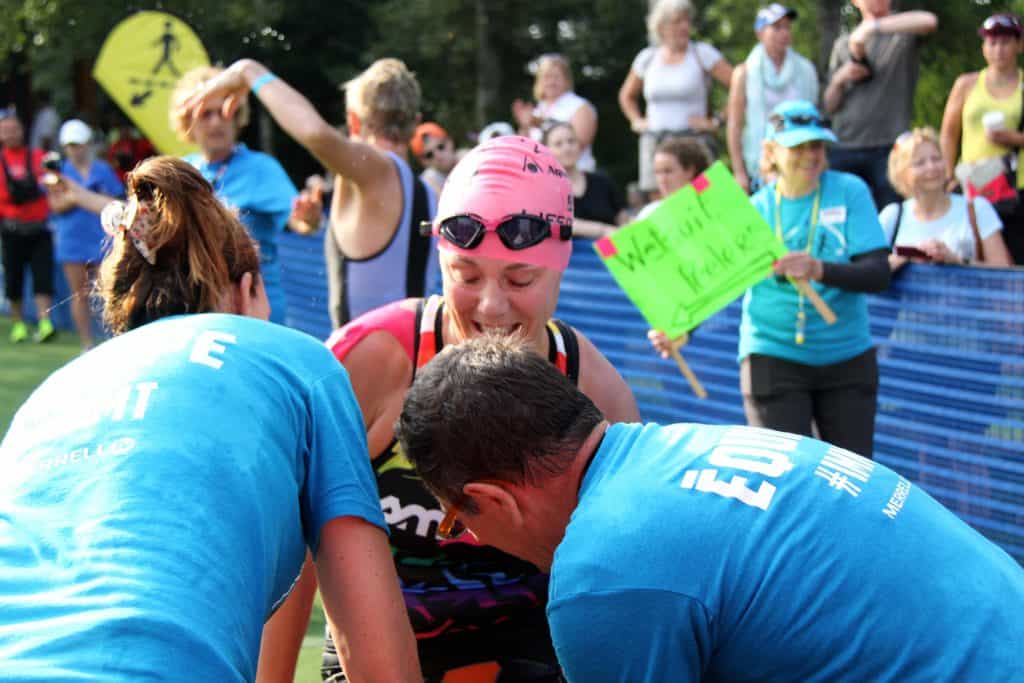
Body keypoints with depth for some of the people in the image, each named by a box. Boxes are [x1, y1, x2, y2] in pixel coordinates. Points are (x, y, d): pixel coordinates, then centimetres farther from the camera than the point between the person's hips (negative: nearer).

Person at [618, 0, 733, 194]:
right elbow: (626, 95, 29)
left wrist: (716, 121, -8)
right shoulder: (647, 58, 11)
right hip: (654, 141, 4)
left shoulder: (702, 53, 0)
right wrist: (636, 121, 14)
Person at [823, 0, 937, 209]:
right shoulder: (843, 44, 18)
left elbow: (929, 21, -20)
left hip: (889, 149, -3)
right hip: (844, 150, 3)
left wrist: (872, 27, -22)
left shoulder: (904, 31, 7)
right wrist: (838, 80, -2)